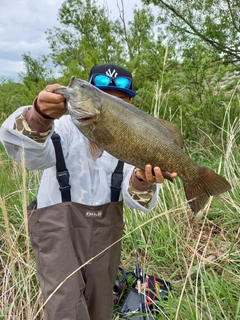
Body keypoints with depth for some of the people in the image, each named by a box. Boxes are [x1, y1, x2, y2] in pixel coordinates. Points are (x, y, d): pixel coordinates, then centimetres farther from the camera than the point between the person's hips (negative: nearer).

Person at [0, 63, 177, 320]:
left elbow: (132, 198, -11)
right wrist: (39, 116, -52)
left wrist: (141, 180, -35)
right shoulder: (68, 125, -10)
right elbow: (29, 154, -31)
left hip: (106, 225, 4)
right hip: (58, 220, -3)